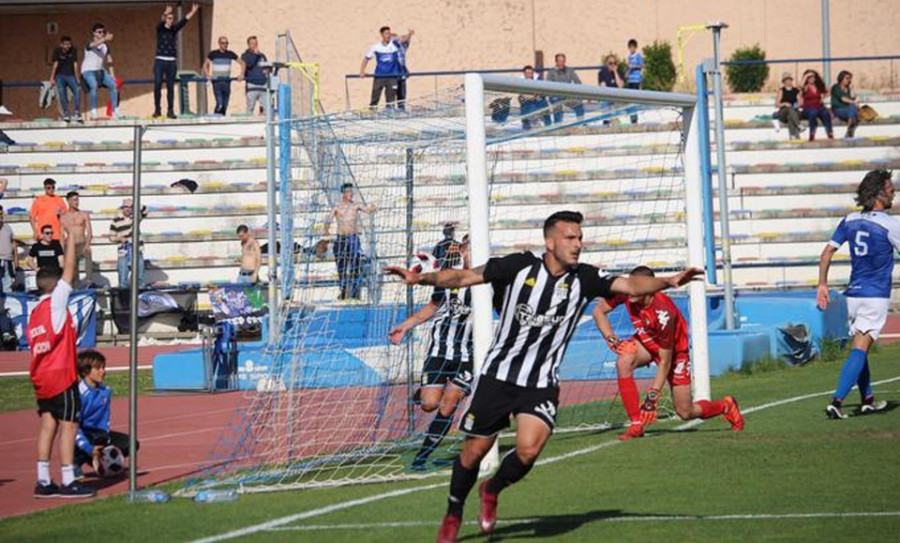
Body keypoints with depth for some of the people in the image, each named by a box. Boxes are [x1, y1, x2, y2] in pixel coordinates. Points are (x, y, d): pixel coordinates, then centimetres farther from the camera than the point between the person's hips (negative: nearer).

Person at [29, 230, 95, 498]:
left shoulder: (34, 313, 12)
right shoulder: (56, 303, -9)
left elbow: (36, 347, 13)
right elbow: (69, 269, -10)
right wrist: (71, 237, -4)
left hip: (40, 377, 8)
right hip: (61, 376, -8)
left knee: (49, 425, 9)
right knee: (68, 425, -4)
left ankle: (43, 481, 7)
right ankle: (68, 482, -5)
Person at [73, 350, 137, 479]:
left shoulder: (105, 392, 0)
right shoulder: (79, 393, -21)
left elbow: (105, 421, 4)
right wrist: (90, 449, -29)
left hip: (98, 433, 7)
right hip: (80, 435, -7)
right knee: (100, 439, -37)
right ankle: (75, 461, -13)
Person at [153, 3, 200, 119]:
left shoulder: (174, 30, 10)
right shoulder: (160, 29, 0)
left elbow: (183, 22, 0)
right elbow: (161, 22, -20)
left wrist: (192, 12, -11)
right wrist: (165, 14, -40)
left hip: (171, 62, 3)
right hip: (160, 61, -3)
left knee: (170, 86, 2)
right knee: (157, 85, -9)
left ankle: (170, 111, 4)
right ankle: (157, 109, -1)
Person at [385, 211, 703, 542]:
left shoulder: (584, 279, -5)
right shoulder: (519, 266, -9)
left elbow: (630, 285, -12)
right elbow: (464, 277, -8)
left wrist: (668, 282, -29)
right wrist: (422, 278, -21)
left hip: (542, 384, 1)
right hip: (497, 375, -1)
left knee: (528, 450, -18)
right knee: (475, 451, 5)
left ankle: (492, 491, 14)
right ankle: (453, 515, 30)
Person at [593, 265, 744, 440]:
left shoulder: (663, 313, -38)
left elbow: (665, 361, -33)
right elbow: (599, 311, -7)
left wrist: (652, 396, -34)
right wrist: (611, 339, -21)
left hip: (674, 350, -5)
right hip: (645, 341, 5)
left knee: (686, 413, -1)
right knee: (623, 362, -31)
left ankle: (726, 406, 32)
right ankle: (636, 425, -24)